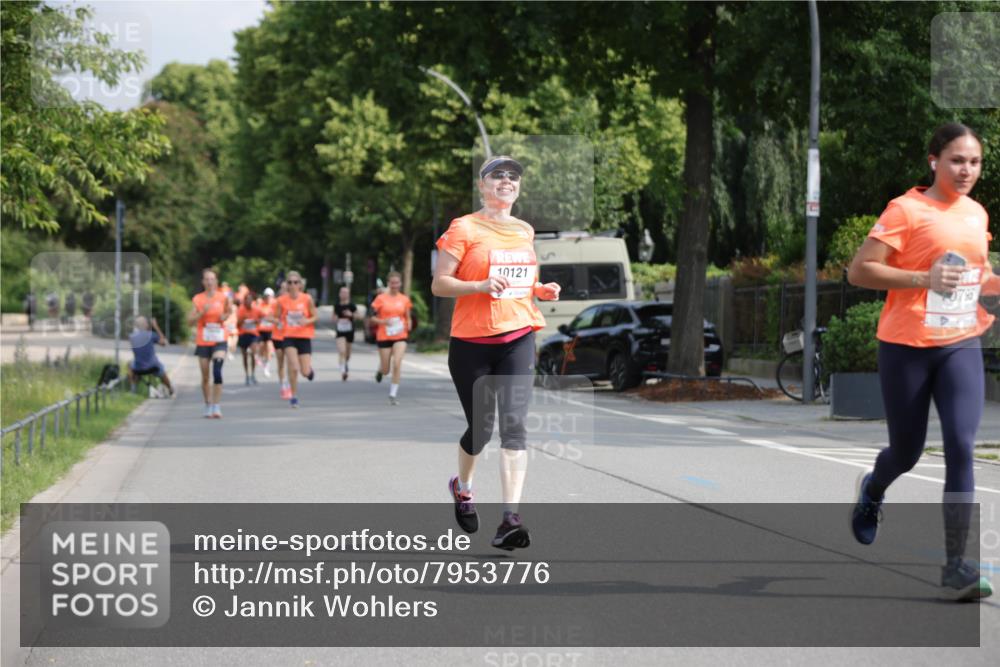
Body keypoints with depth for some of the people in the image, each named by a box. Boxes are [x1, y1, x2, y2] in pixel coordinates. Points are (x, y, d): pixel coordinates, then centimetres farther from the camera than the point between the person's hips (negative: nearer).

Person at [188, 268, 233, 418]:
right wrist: (202, 312, -17)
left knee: (217, 371, -19)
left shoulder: (223, 297, 0)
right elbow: (190, 320, -2)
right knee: (205, 376, 7)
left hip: (219, 340, -1)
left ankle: (217, 407, -17)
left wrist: (226, 315, -4)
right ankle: (208, 406, 23)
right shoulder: (198, 299, 0)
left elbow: (229, 312, 18)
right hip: (203, 342, 1)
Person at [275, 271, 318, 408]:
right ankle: (294, 397, -1)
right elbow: (279, 317, 10)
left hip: (305, 337, 0)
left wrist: (307, 321, -19)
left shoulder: (307, 299, -5)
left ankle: (309, 369, 39)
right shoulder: (282, 300, -2)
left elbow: (315, 317, 2)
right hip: (289, 336, 0)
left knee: (305, 372, 0)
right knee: (293, 368, -17)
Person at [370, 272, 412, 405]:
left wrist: (409, 324, -7)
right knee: (386, 370, 6)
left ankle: (393, 394, -7)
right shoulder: (381, 298, -3)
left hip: (400, 336, 1)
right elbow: (373, 318, -1)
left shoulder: (404, 299, 5)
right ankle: (380, 370, 45)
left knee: (397, 364, -17)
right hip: (384, 337, -1)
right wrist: (383, 321, -20)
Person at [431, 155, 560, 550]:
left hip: (518, 337, 3)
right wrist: (481, 286, -22)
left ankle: (510, 518, -16)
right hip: (471, 340, -3)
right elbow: (439, 284, -7)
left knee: (514, 424, -11)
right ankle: (462, 486, 38)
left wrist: (541, 291, 7)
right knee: (480, 428, 5)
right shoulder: (464, 228, -3)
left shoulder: (525, 231, 14)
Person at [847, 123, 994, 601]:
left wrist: (994, 283, 4)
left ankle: (956, 565, -10)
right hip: (907, 346, -4)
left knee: (961, 448, -12)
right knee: (907, 452, 9)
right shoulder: (906, 210, -8)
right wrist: (924, 278, -22)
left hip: (961, 346, 4)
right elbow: (859, 271, -13)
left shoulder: (977, 214, 11)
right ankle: (873, 490, 46)